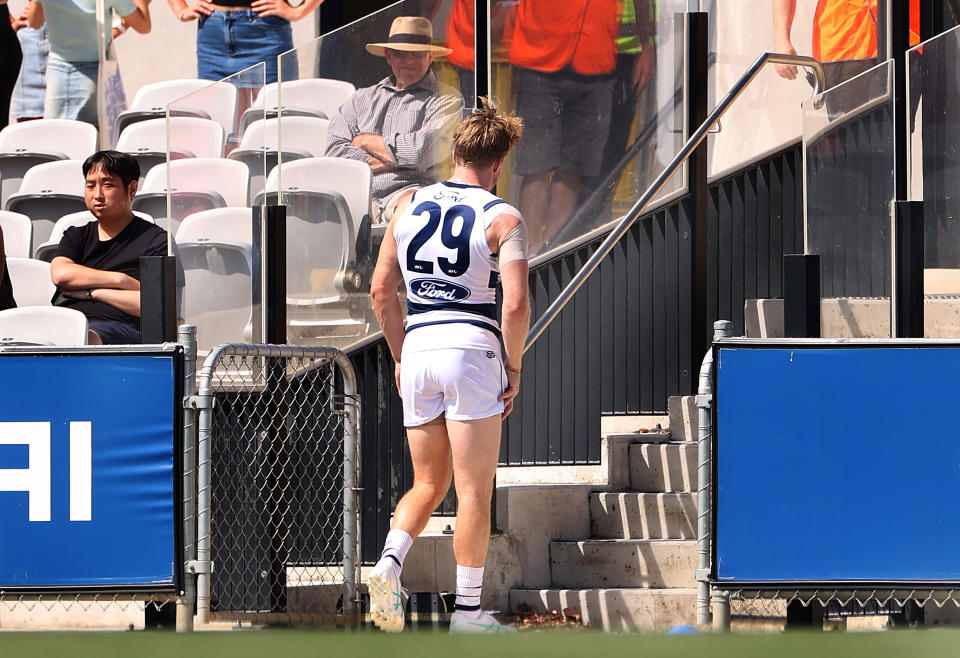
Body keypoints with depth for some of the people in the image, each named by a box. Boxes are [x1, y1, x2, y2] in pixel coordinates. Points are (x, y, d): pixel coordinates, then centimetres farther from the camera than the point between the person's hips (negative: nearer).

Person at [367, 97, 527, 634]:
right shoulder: (503, 219, -4)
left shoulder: (409, 207, 10)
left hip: (418, 350, 5)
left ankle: (389, 564, -8)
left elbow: (381, 290, 11)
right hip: (473, 349, -5)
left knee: (429, 484, 16)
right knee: (475, 491, 3)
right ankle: (468, 610, 5)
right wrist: (514, 369, -2)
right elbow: (516, 305, -14)